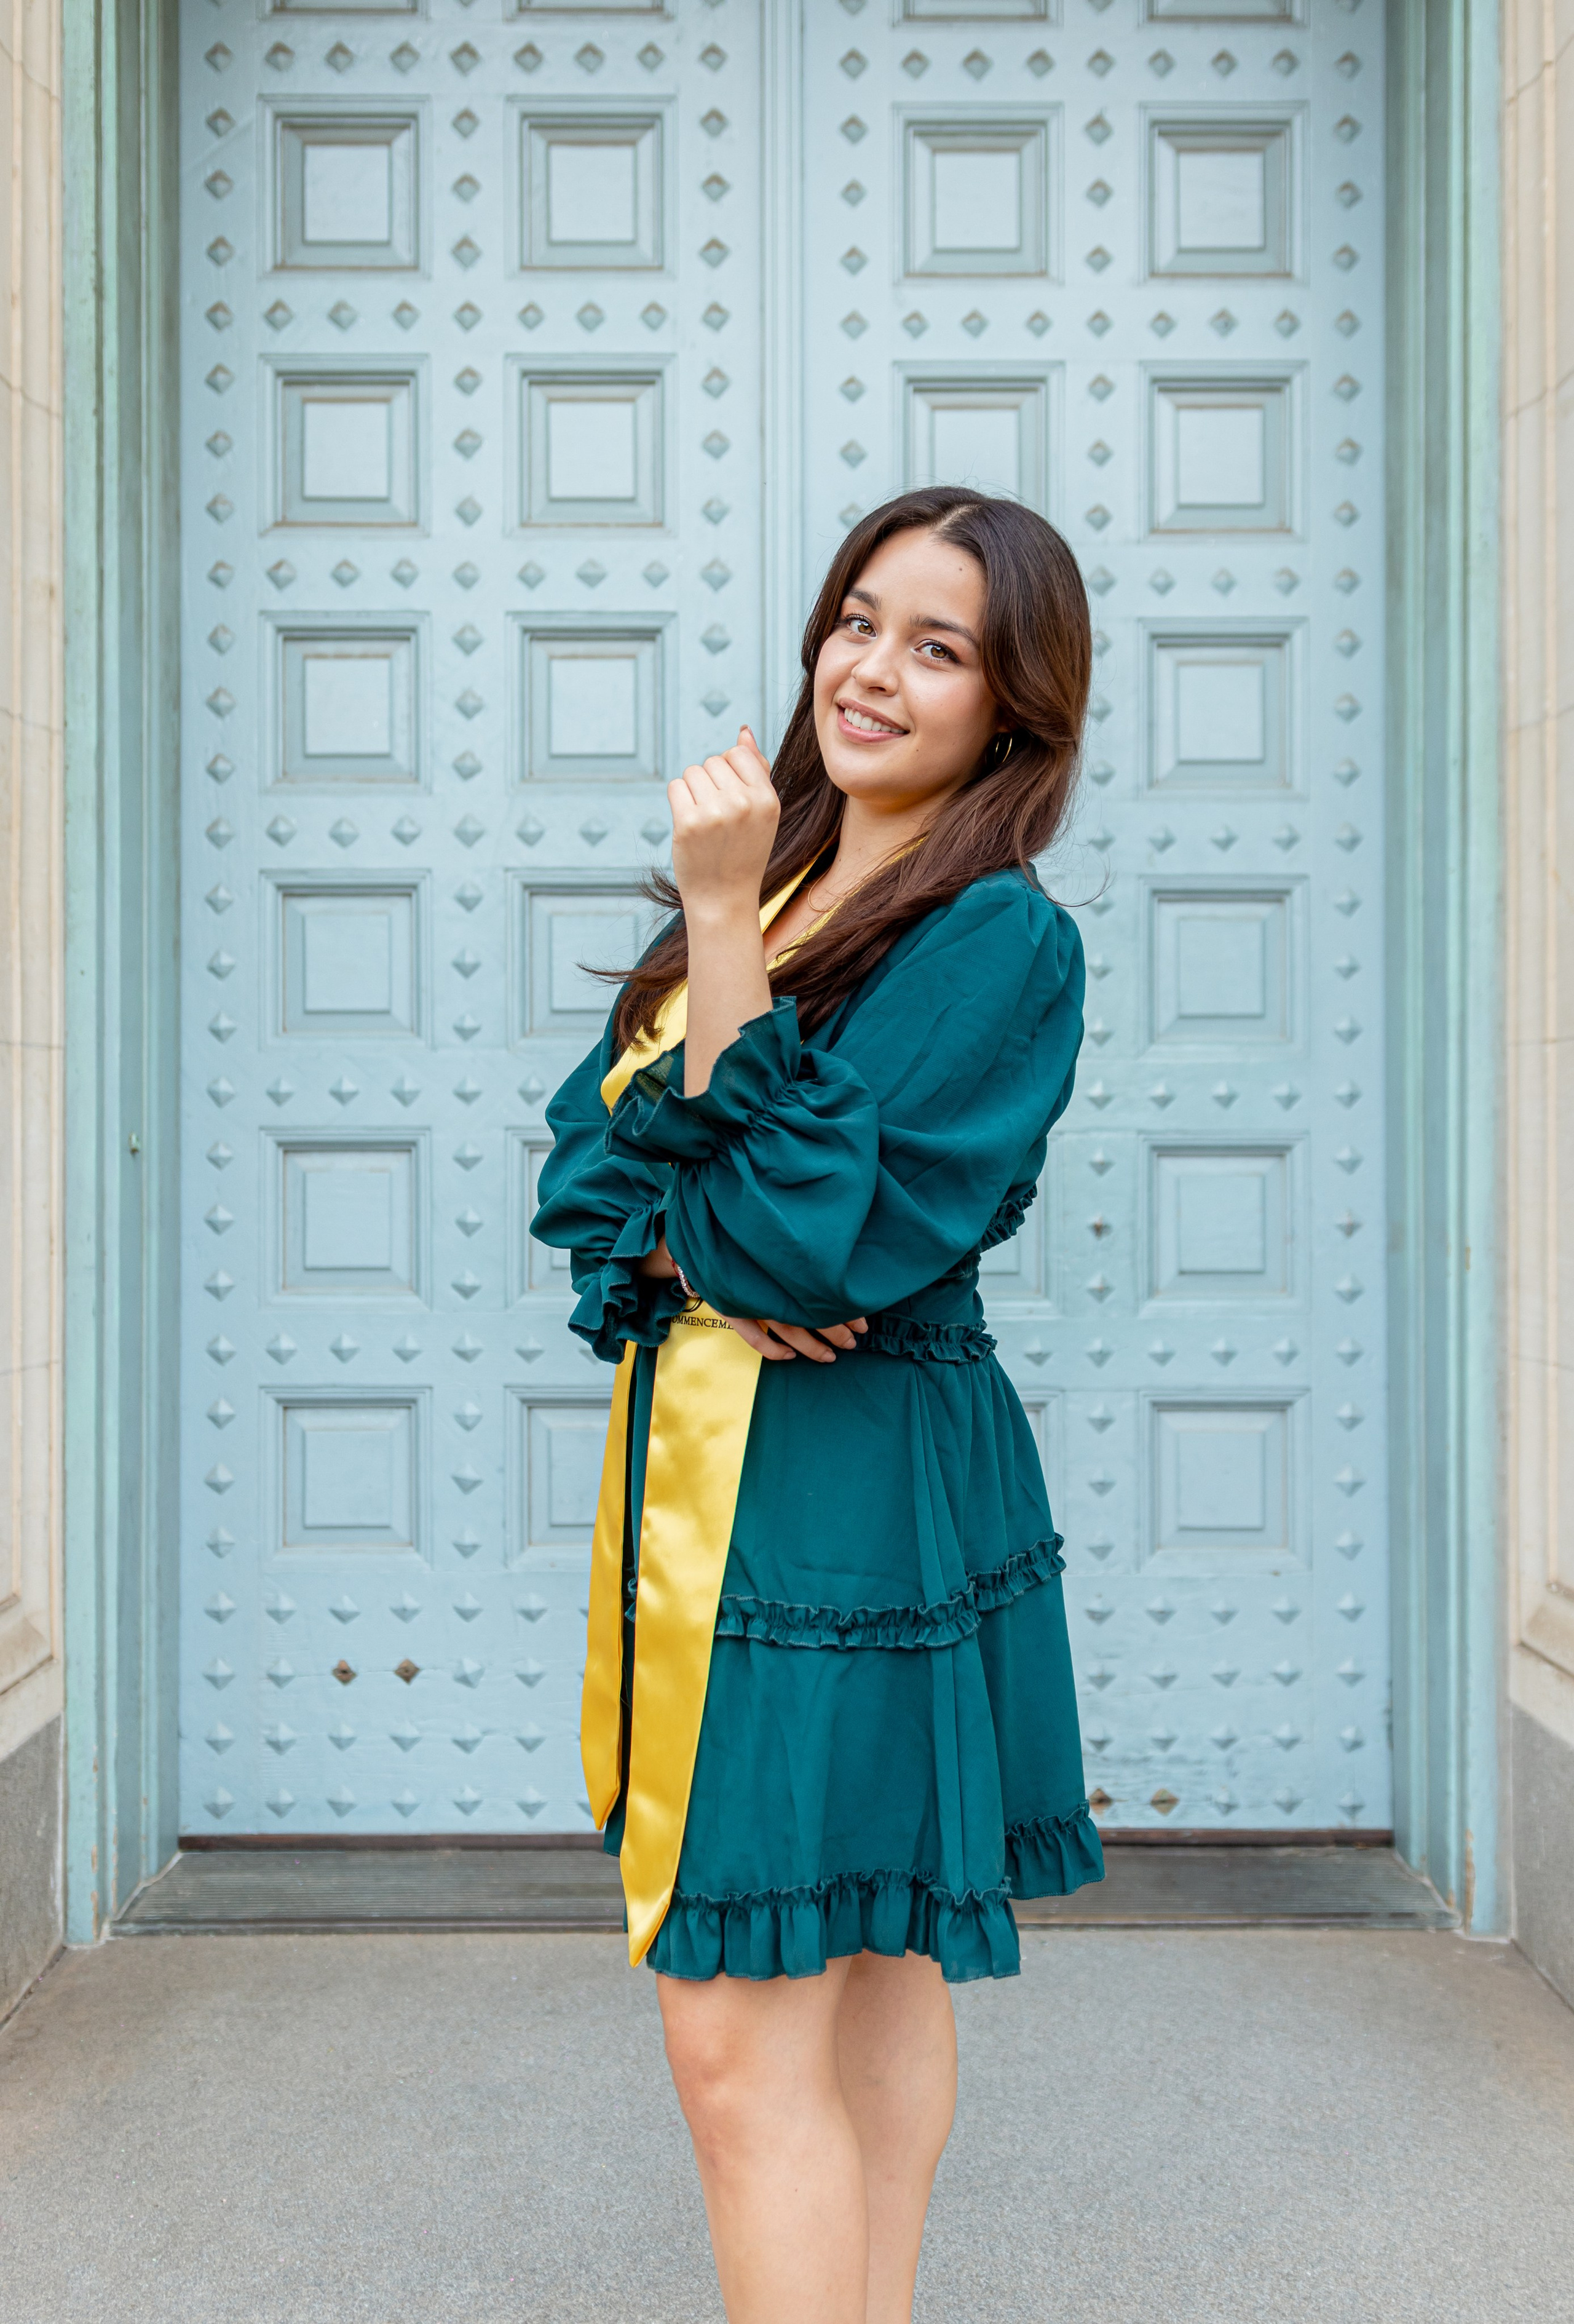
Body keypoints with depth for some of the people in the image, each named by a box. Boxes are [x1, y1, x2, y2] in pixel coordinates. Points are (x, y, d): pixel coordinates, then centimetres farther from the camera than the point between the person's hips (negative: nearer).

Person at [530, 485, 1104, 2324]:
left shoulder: (1007, 940, -12)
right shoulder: (765, 883, 12)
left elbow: (817, 1234, -21)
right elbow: (582, 1162, 7)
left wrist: (729, 933, -21)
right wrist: (699, 1254, -14)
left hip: (850, 1497, -7)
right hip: (702, 1464, 7)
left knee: (738, 2035, -3)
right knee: (872, 1973, 17)